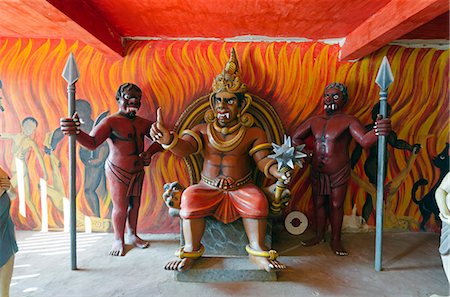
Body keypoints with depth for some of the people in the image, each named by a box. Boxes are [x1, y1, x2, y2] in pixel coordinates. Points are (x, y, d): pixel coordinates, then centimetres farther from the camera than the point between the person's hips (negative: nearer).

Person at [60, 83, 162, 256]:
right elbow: (92, 143, -30)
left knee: (135, 204, 15)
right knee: (120, 208, 4)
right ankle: (118, 240, 27)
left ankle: (132, 235, 35)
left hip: (138, 172, 6)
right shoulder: (110, 121, -16)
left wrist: (150, 153, -9)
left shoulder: (142, 123, 2)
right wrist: (77, 132, -51)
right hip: (118, 172, -5)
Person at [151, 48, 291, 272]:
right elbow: (183, 148, -13)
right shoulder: (202, 130, 3)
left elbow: (263, 160, -9)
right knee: (189, 198, -27)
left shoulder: (254, 133, 0)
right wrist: (168, 139, -36)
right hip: (208, 188, 1)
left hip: (241, 189, 0)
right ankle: (191, 250, -9)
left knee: (258, 201, -30)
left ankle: (257, 251, -9)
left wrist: (278, 172, -32)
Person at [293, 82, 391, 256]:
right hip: (317, 172, 4)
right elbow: (296, 138, 12)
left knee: (336, 205, 8)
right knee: (318, 203, 14)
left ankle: (335, 241, 24)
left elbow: (364, 141, -25)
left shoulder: (348, 121, -9)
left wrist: (377, 132, -46)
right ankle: (319, 236, 31)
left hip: (339, 172, -3)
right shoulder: (314, 120, 3)